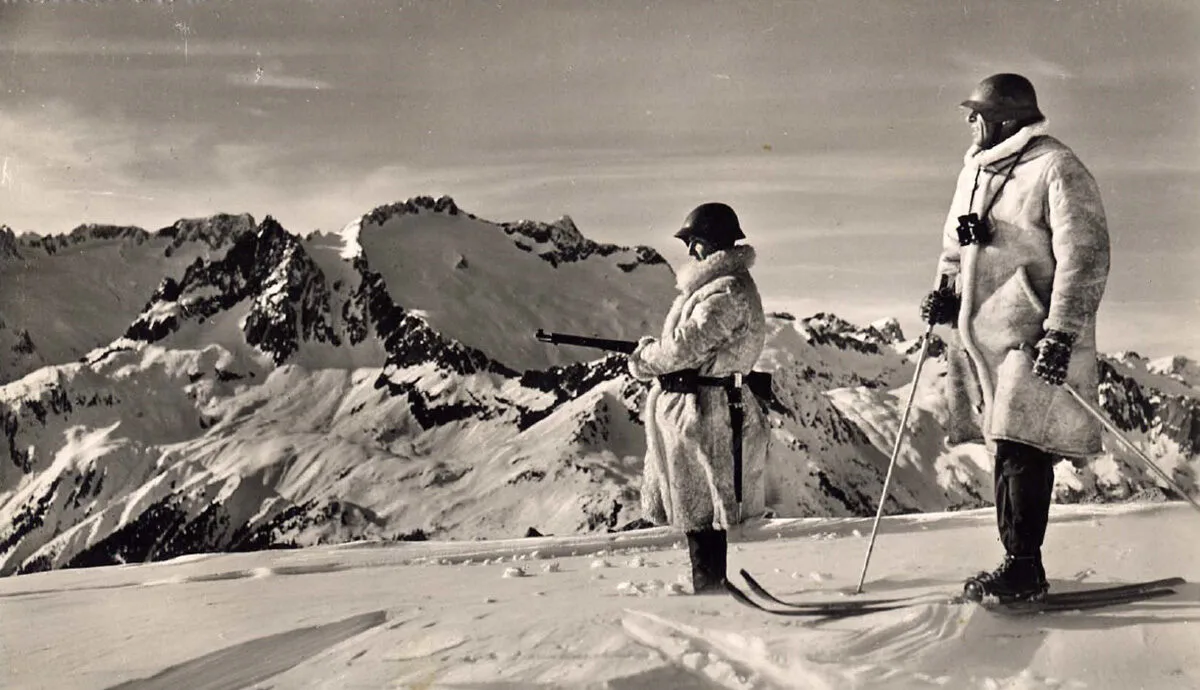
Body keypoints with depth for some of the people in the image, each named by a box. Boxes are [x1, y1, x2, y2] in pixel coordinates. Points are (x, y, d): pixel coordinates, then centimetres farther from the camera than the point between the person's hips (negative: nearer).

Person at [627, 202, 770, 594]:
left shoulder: (726, 292, -19)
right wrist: (652, 356, 7)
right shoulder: (716, 285, 15)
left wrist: (644, 357, -4)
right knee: (697, 512, 17)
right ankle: (710, 589, 27)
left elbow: (684, 347, -22)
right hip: (689, 410, 11)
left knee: (701, 513, -3)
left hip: (704, 413, -11)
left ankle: (709, 591, 6)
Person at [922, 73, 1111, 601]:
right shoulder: (975, 169, 17)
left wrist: (1061, 332, -20)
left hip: (1035, 339, -8)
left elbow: (1085, 257, -13)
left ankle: (1025, 568, -2)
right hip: (983, 335, 8)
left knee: (1023, 450, -9)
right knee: (1007, 451, 9)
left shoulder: (1056, 169, -7)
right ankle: (1017, 564, 15)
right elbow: (956, 244, 28)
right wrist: (945, 293, 10)